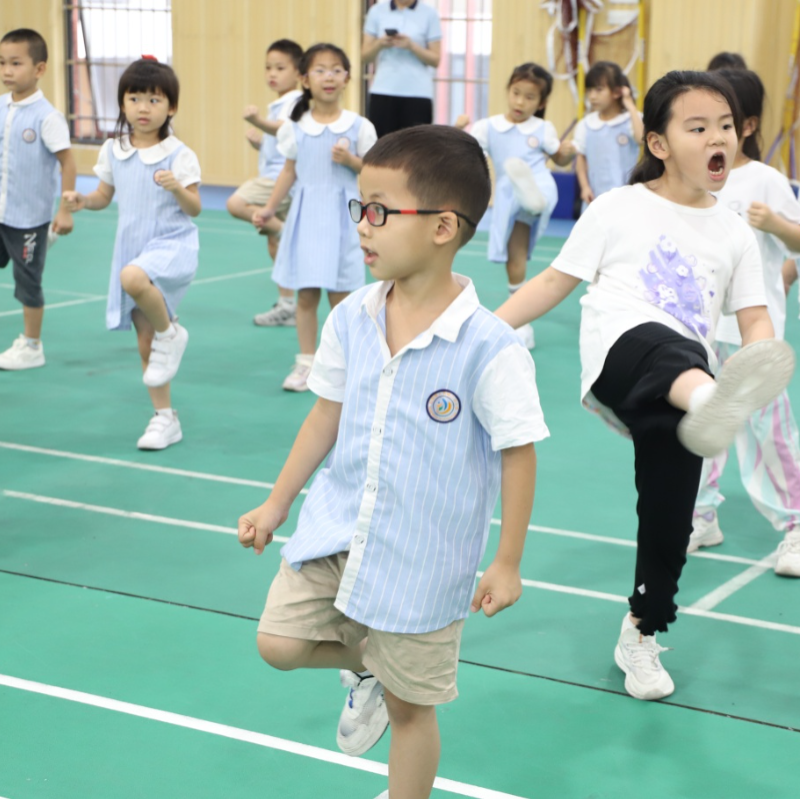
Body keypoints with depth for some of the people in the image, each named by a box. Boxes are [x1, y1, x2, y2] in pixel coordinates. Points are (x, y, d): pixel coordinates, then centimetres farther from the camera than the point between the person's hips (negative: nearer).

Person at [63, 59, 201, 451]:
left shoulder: (178, 154, -9)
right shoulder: (113, 151, 4)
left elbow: (195, 209, -8)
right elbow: (104, 196, 15)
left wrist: (177, 188, -27)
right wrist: (82, 201, -6)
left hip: (172, 245, -5)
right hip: (131, 246, 5)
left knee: (133, 277, -39)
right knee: (145, 342, 7)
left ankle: (170, 333, -10)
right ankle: (165, 419, 20)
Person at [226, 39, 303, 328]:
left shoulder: (294, 103, -12)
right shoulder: (278, 106, 19)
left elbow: (283, 128, -35)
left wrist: (259, 121, -54)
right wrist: (258, 142, 11)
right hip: (272, 178, 10)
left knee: (236, 203, -27)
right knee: (276, 247, 12)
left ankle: (281, 230, -14)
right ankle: (287, 306, 18)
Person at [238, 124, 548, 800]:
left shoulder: (490, 348, -22)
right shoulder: (351, 320, -5)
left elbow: (519, 454, -14)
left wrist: (507, 564, -9)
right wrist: (277, 504, 14)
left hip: (423, 559, -5)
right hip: (338, 528, 5)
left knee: (410, 707, 9)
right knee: (278, 642, 0)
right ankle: (367, 665, 31)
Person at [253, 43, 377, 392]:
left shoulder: (358, 127, -3)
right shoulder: (295, 127, 2)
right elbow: (289, 171, 10)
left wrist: (350, 160, -17)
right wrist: (269, 209, 5)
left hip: (343, 216, -2)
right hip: (306, 216, 2)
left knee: (340, 295, 2)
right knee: (306, 294, 5)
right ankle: (306, 363, 15)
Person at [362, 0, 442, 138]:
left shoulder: (429, 13, 2)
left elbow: (435, 60, 2)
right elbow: (365, 58, 10)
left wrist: (411, 45, -14)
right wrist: (379, 44, -10)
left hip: (418, 93, -2)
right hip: (383, 91, 2)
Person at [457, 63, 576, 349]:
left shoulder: (543, 129, 3)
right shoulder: (490, 127, 4)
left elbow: (560, 159, 16)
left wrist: (569, 152, -7)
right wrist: (459, 129, -19)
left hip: (540, 187, -2)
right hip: (508, 199, 2)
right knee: (514, 259, 4)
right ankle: (521, 323, 14)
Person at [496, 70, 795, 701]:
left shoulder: (734, 232, 17)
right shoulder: (619, 210, 10)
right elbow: (556, 282, 13)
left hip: (674, 402, 4)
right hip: (622, 346, -4)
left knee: (669, 519, 3)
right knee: (668, 351, -39)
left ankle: (641, 637, 26)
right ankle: (713, 403, -76)